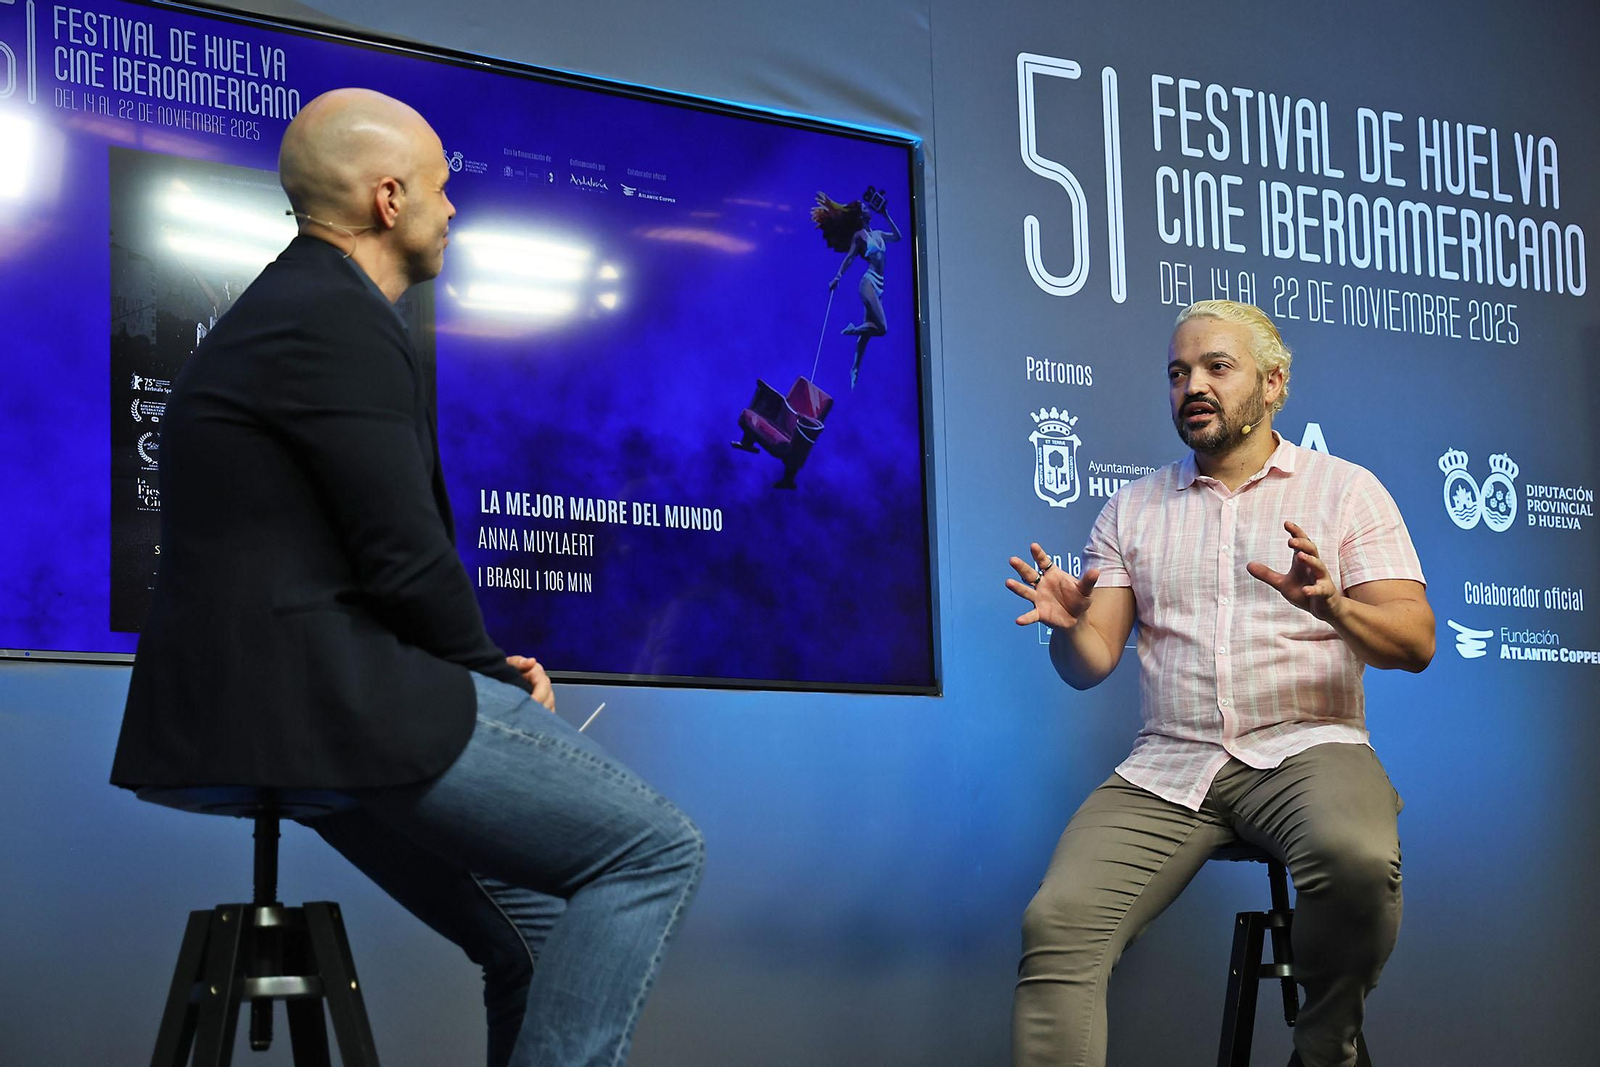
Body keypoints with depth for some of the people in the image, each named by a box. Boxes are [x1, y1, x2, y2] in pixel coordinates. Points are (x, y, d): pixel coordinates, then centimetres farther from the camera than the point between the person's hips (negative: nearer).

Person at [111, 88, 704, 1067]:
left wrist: (485, 669, 12)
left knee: (536, 931, 16)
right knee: (656, 852, -7)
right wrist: (493, 671, -1)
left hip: (266, 697, 11)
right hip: (335, 697, -11)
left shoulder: (278, 312, 20)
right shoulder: (339, 321, -13)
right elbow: (408, 557, -18)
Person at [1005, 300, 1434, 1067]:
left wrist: (1333, 608, -22)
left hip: (1306, 747, -2)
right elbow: (1092, 664, 11)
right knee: (1057, 921, -25)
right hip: (1167, 766, 2)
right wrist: (1069, 624, -13)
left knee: (1356, 857, -36)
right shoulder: (1132, 508, 17)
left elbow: (1415, 643, 0)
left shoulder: (1345, 490, 9)